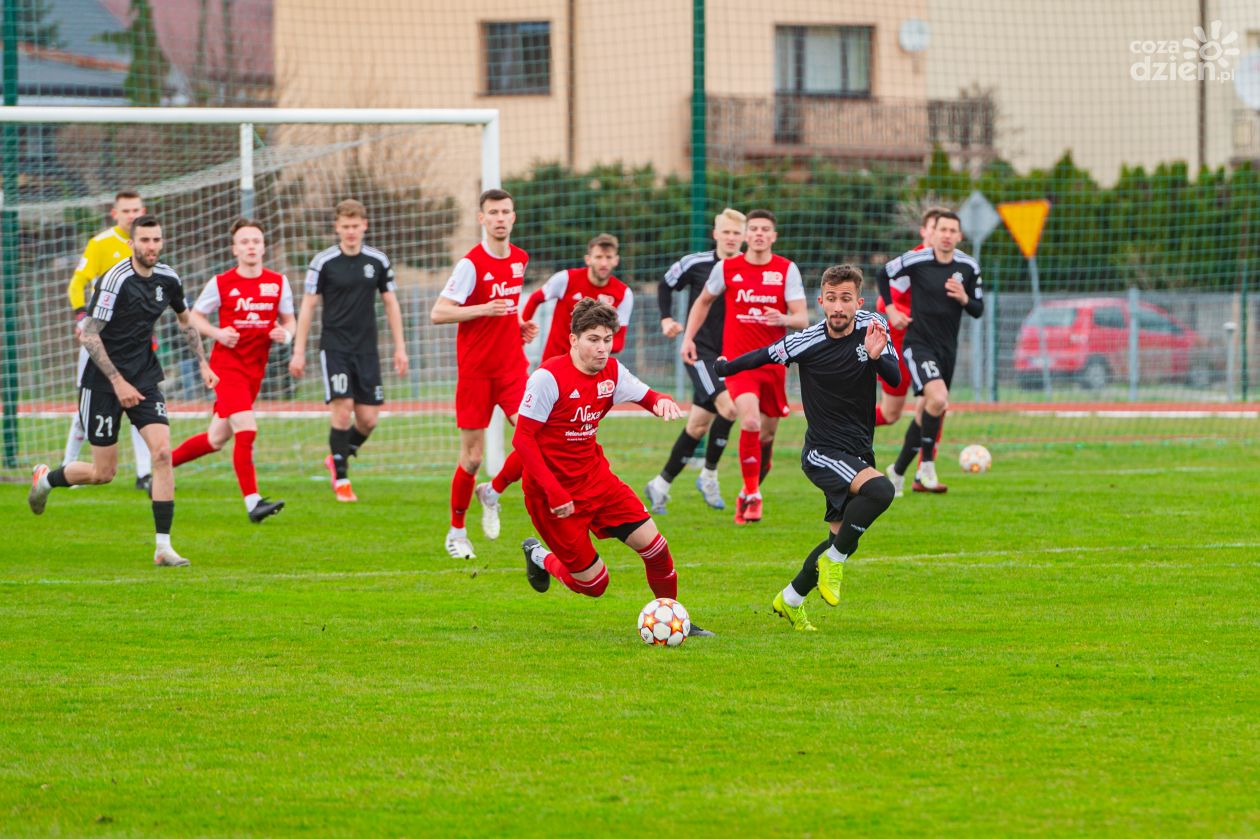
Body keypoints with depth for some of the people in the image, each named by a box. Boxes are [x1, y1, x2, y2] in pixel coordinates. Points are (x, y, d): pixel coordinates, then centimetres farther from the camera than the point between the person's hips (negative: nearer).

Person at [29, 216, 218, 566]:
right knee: (103, 472, 1)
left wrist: (203, 364, 18)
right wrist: (118, 382, -20)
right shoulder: (115, 280, -18)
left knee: (162, 452, -14)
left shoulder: (167, 278, 1)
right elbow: (89, 335, -18)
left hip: (144, 379, 5)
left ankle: (163, 546, -13)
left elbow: (186, 320, 22)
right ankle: (45, 479, 33)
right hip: (103, 383, -5)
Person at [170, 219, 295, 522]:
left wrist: (285, 333, -10)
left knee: (217, 438, 12)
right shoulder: (221, 283, -5)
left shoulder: (278, 283, 3)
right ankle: (253, 503, -18)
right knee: (246, 430, -19)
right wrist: (218, 333, -13)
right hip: (227, 364, -5)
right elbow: (194, 315, 5)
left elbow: (289, 320, 13)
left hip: (255, 369, 5)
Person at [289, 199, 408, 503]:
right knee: (342, 410, -14)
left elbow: (390, 304, 13)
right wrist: (299, 351, -3)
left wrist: (399, 347, 9)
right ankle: (341, 480, -3)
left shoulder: (378, 261, 5)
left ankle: (338, 458, 26)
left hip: (367, 349, 3)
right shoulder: (323, 262, -3)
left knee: (368, 418, -1)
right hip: (335, 348, -3)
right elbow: (308, 306, 0)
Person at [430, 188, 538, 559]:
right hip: (475, 370, -5)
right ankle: (457, 532, 18)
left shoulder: (520, 259, 8)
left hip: (512, 366, 5)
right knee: (472, 457, 0)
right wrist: (485, 310, -25)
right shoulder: (471, 263, -12)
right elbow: (438, 313, -16)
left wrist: (520, 324, 6)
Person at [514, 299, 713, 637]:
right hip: (553, 491, -6)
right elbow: (523, 439, -19)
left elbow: (645, 395, 12)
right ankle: (539, 556, 29)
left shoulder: (611, 371, -1)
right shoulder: (549, 377, -21)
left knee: (653, 543, -5)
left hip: (595, 479, 6)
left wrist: (662, 401, -15)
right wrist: (554, 492, -25)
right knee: (593, 583, -1)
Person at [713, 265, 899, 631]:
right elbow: (763, 356, 3)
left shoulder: (872, 328, -4)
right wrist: (720, 370, 12)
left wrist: (878, 357, -26)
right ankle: (834, 560, -13)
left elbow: (897, 380, -6)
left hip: (859, 455, 6)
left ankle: (791, 600, 30)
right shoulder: (805, 343, -14)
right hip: (822, 452, -6)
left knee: (841, 539, 10)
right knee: (879, 489, -31)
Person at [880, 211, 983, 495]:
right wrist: (890, 309, -2)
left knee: (927, 412, 12)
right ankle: (927, 463, -10)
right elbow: (884, 275, 6)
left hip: (947, 348, 5)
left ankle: (898, 471, 29)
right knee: (938, 399, -27)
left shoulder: (969, 267, -1)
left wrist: (964, 299, -15)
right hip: (919, 343, -5)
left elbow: (978, 310, 6)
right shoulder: (916, 260, -11)